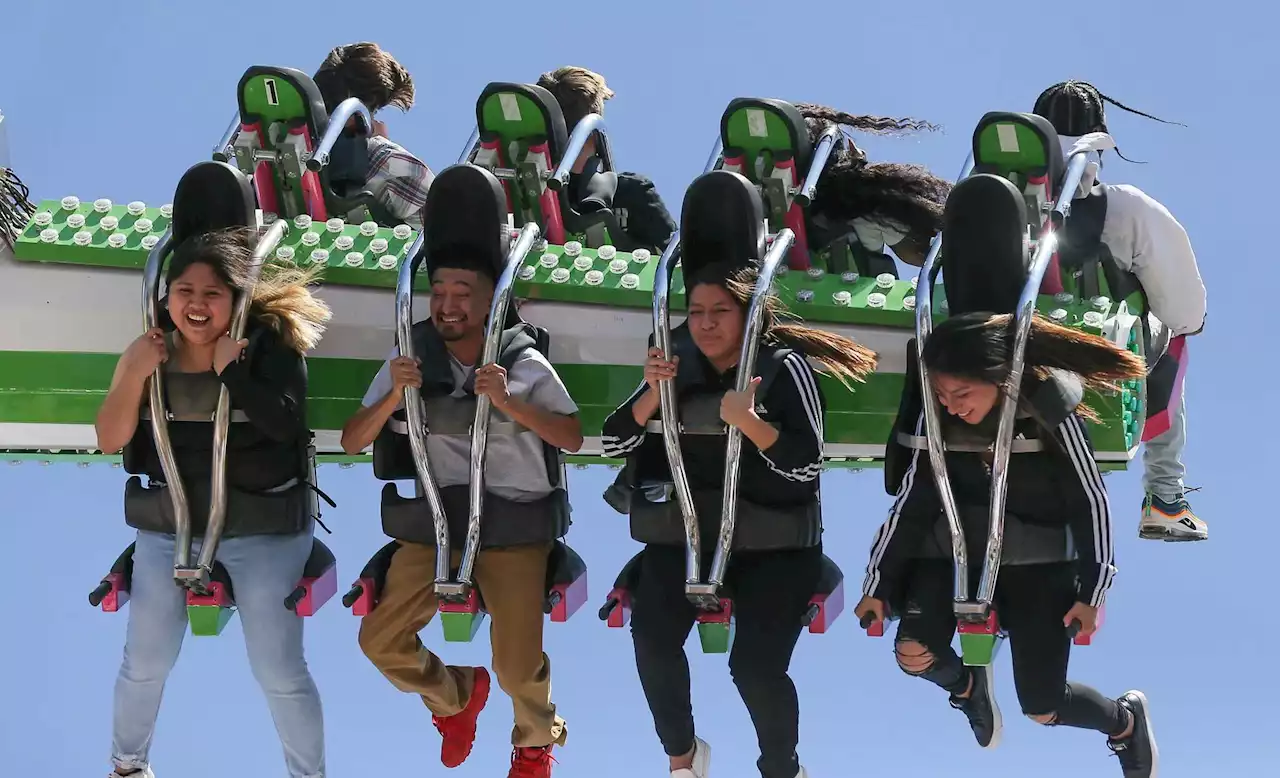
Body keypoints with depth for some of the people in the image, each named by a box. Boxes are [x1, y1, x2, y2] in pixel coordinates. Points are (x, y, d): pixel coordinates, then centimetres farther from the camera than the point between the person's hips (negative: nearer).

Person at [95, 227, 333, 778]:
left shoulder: (271, 344, -11)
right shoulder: (149, 352, 0)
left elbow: (285, 423, -26)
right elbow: (109, 441, -2)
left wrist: (231, 369, -24)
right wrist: (136, 374, -15)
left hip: (263, 530, -3)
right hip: (169, 526, 3)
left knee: (279, 671, 0)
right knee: (145, 664, 14)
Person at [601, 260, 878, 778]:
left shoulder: (784, 368, -6)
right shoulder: (679, 368, 7)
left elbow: (807, 465, -15)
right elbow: (614, 444, 4)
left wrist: (748, 421, -29)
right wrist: (652, 393, -12)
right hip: (689, 529, 4)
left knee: (755, 665, -19)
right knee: (652, 635, -20)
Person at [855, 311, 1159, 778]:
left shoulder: (1050, 412, -19)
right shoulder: (936, 419, -10)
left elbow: (1090, 502, -10)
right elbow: (912, 503, -2)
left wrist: (1091, 591, -9)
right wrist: (879, 585, -1)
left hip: (1039, 562, -3)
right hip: (953, 549, 3)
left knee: (1042, 708, -4)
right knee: (914, 654, -22)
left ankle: (1126, 721, 30)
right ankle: (966, 685, 16)